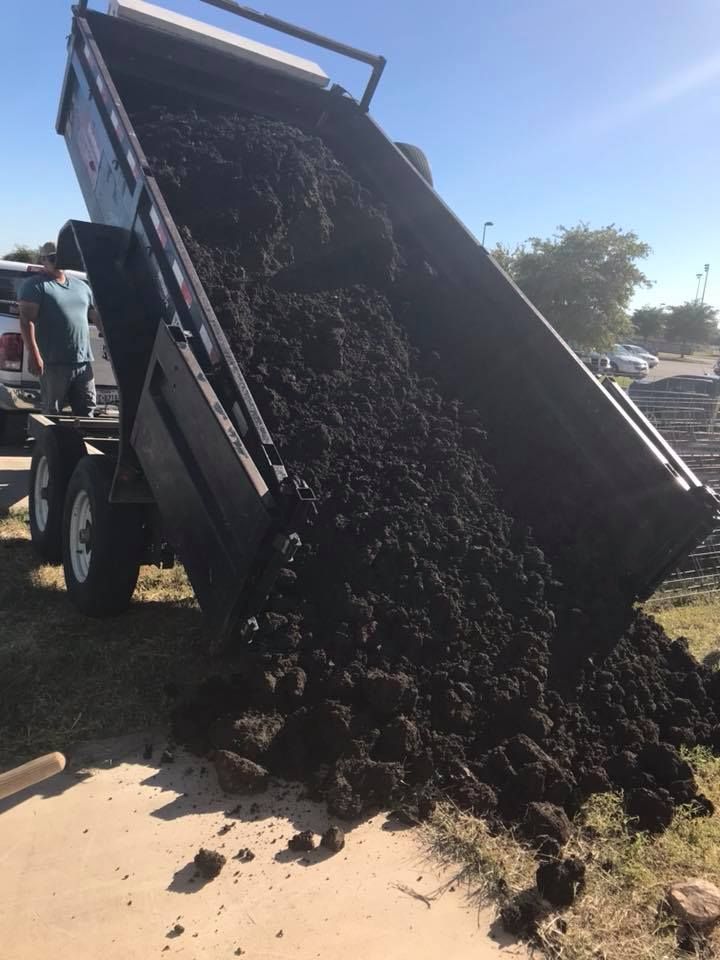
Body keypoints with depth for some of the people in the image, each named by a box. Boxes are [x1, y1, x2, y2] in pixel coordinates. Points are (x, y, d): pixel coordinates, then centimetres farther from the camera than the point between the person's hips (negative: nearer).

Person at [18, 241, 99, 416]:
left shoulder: (81, 286, 19)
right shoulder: (35, 284, 1)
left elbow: (97, 316, 26)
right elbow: (26, 320, -9)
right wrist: (33, 353, -20)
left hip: (83, 362, 5)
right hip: (54, 362, -5)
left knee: (86, 412, 8)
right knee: (52, 413, -1)